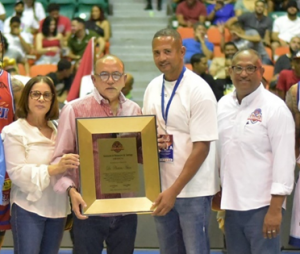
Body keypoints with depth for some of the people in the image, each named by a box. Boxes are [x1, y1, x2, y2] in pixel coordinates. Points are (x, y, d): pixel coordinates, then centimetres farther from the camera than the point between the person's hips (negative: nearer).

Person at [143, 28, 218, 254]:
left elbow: (201, 147, -17)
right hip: (161, 187, 6)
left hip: (192, 190, -6)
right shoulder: (152, 88, 6)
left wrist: (174, 190, -20)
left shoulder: (198, 90, -14)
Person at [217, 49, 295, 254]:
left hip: (261, 206, -6)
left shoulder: (275, 108, -9)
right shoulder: (223, 105, 8)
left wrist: (275, 209, -16)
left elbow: (284, 160, -12)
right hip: (231, 205, 6)